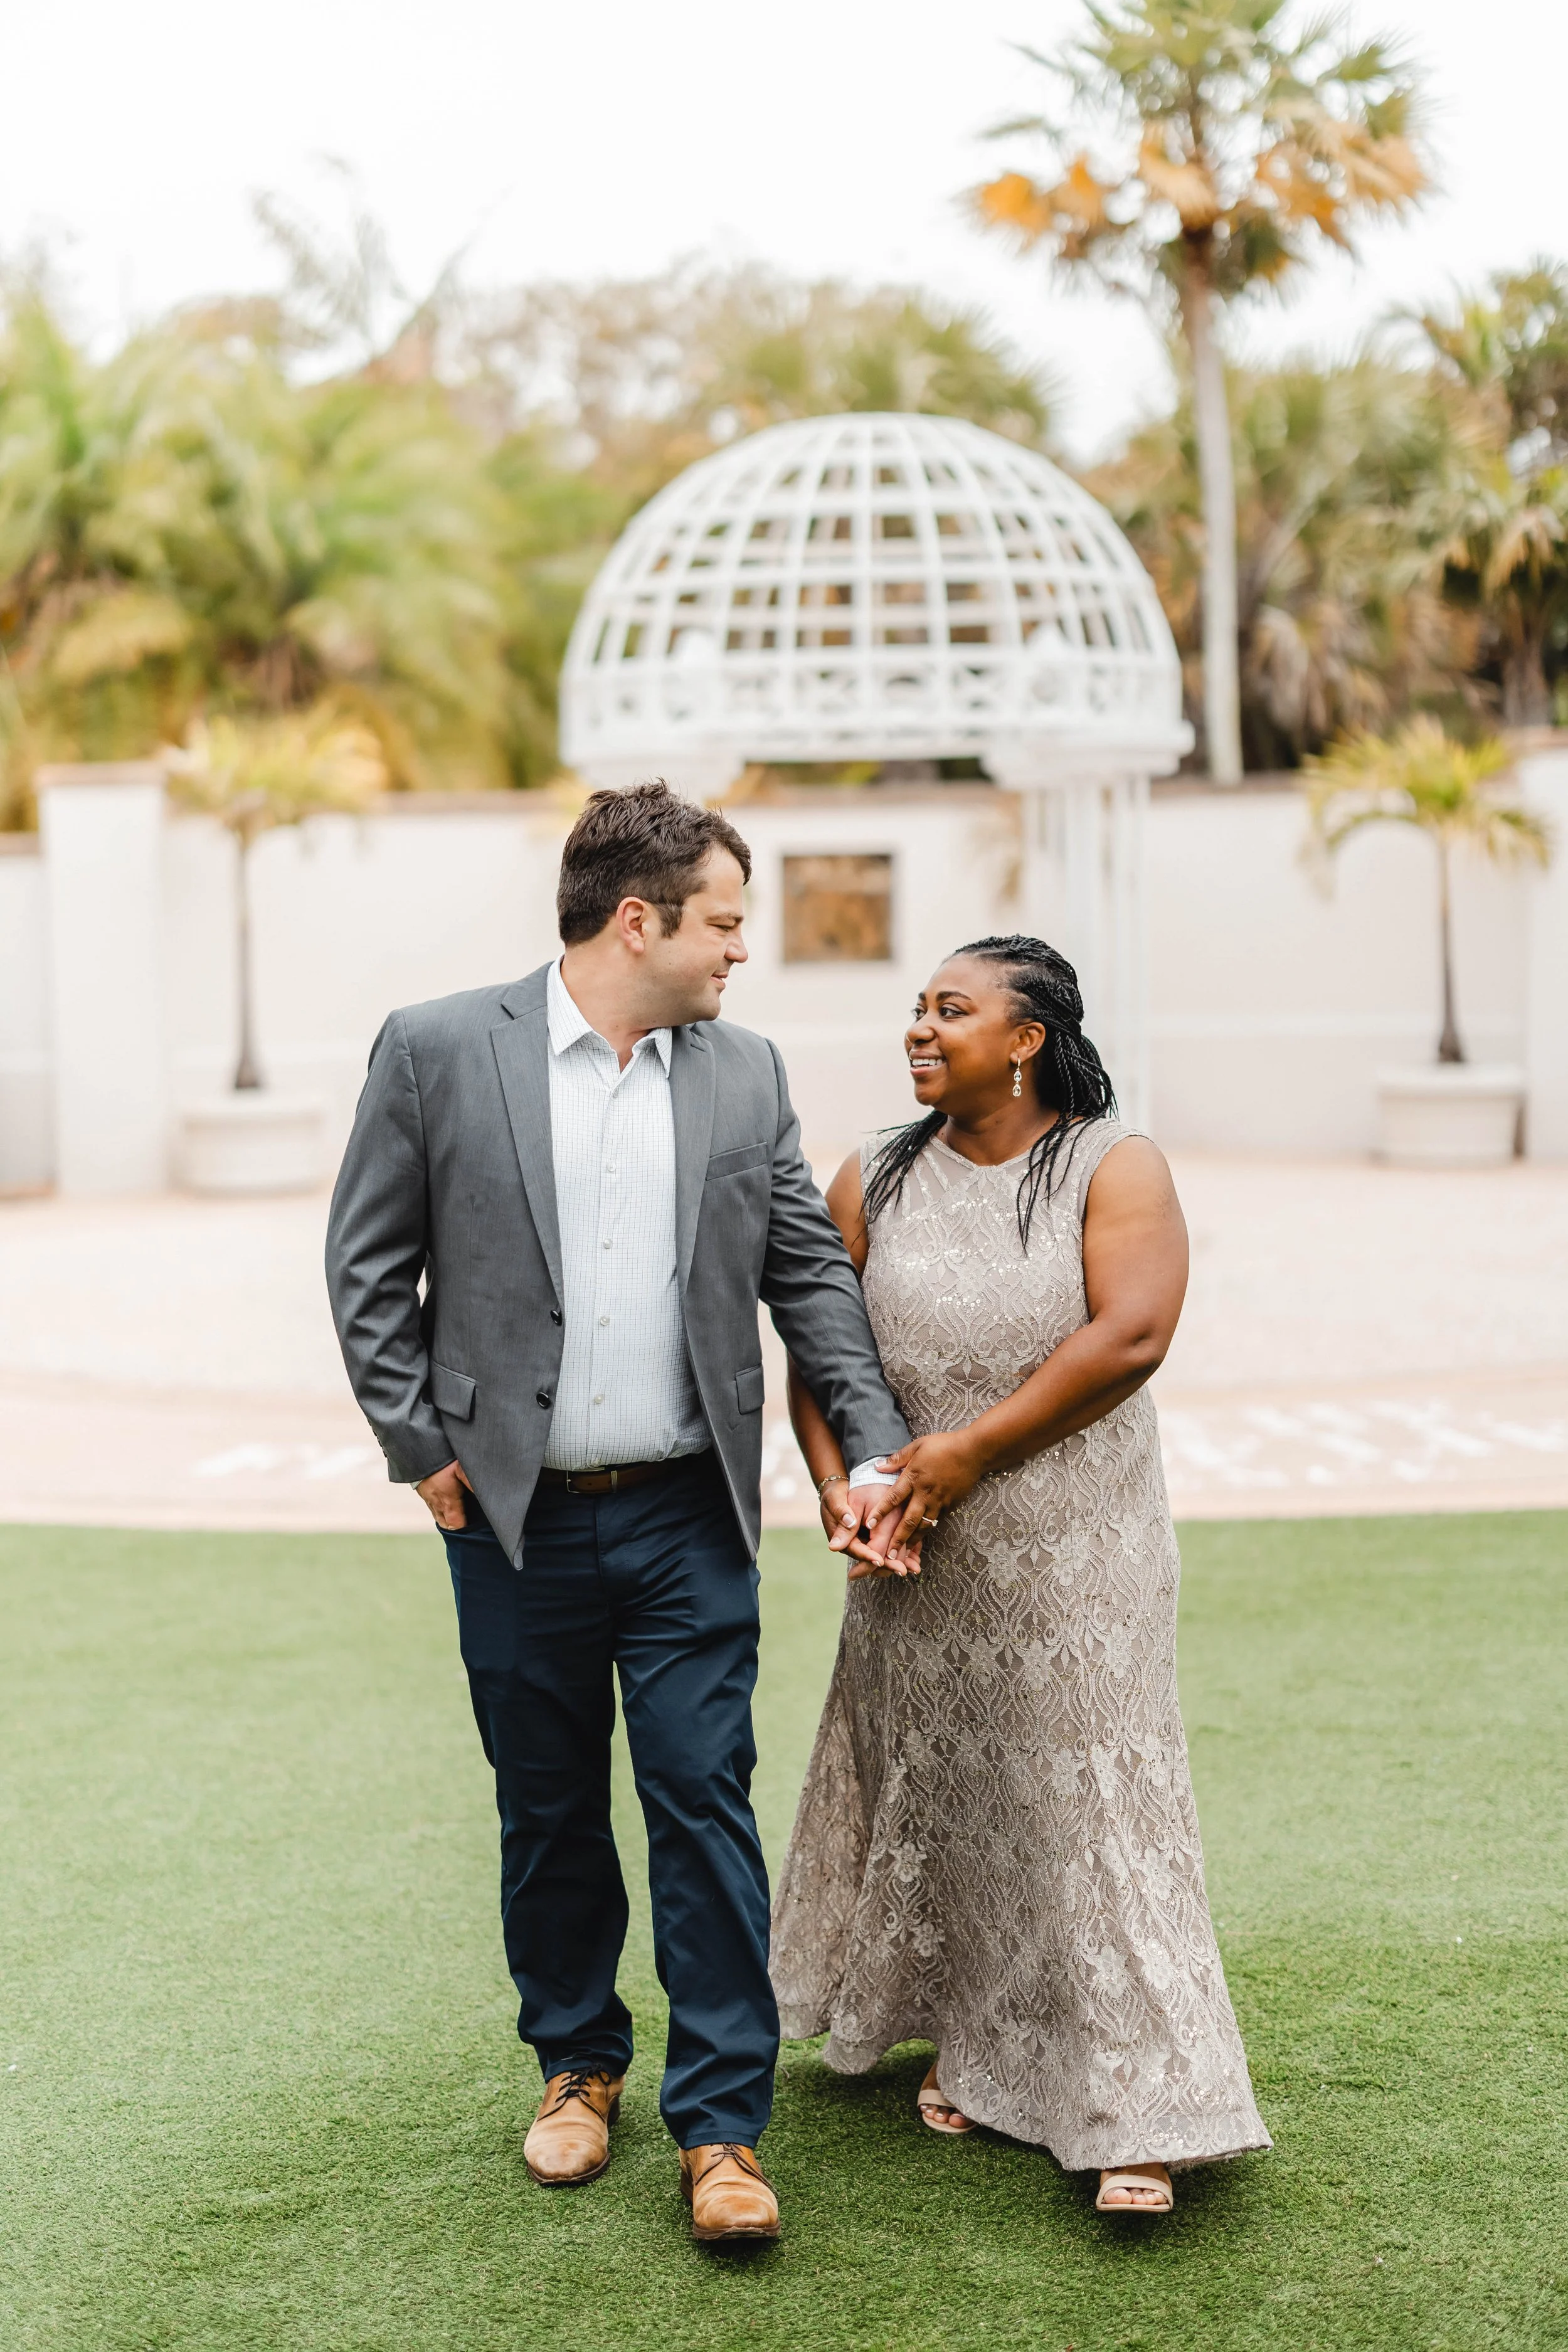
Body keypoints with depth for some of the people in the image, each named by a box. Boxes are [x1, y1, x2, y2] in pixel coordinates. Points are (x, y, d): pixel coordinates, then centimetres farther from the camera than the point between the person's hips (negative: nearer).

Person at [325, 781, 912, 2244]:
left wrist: (871, 1448, 1)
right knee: (547, 1809, 13)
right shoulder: (436, 1051, -4)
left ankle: (721, 2122, 9)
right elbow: (367, 1263, 1)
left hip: (686, 1520, 1)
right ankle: (576, 2063, 33)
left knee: (704, 1804, 0)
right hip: (514, 1518, -1)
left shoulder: (745, 1077, 5)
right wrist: (418, 1447, -4)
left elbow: (812, 1274, 8)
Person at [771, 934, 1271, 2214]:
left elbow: (1131, 1336, -19)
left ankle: (1137, 2109, 3)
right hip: (921, 1569, 4)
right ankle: (972, 2039, 32)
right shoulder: (874, 1185, 4)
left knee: (1090, 1804, -3)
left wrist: (971, 1449, -18)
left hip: (1073, 1556, -4)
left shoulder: (1117, 1168, -7)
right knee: (937, 1794, 13)